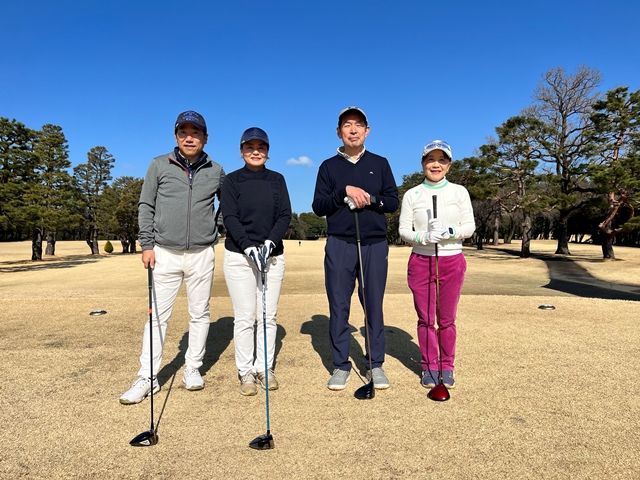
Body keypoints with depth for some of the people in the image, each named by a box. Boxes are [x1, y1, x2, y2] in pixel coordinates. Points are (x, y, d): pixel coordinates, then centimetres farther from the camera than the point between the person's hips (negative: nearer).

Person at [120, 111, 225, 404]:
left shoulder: (216, 171, 6)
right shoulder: (159, 165, 3)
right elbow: (146, 206, 4)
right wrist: (147, 244, -3)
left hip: (202, 254, 1)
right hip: (165, 253, -1)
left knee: (199, 314, 8)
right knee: (158, 315, 1)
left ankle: (192, 369, 23)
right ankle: (147, 377, 10)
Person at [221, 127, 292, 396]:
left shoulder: (277, 180, 10)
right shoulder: (232, 180, 3)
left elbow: (285, 216, 1)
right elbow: (229, 217, -6)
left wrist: (270, 242, -15)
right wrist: (248, 247, -20)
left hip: (273, 255, 2)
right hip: (239, 255, -2)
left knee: (268, 316, 5)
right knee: (244, 317, -1)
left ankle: (265, 368, 16)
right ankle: (245, 371, 11)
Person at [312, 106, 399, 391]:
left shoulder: (380, 163, 12)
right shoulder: (329, 166, 10)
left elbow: (393, 202, 7)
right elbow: (318, 207, 2)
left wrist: (369, 199, -11)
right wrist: (345, 191, -12)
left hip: (375, 244, 1)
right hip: (339, 245, 0)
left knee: (374, 306, 4)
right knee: (339, 306, 3)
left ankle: (375, 364, 16)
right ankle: (341, 365, 14)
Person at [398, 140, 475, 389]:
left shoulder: (459, 191, 4)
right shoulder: (412, 195, 3)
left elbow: (469, 226, 0)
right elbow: (404, 230, 0)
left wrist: (450, 232, -20)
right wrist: (423, 237, -20)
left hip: (452, 261, 0)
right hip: (421, 261, 0)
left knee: (447, 319, 6)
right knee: (425, 318, 6)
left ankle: (447, 367, 22)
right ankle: (429, 367, 20)